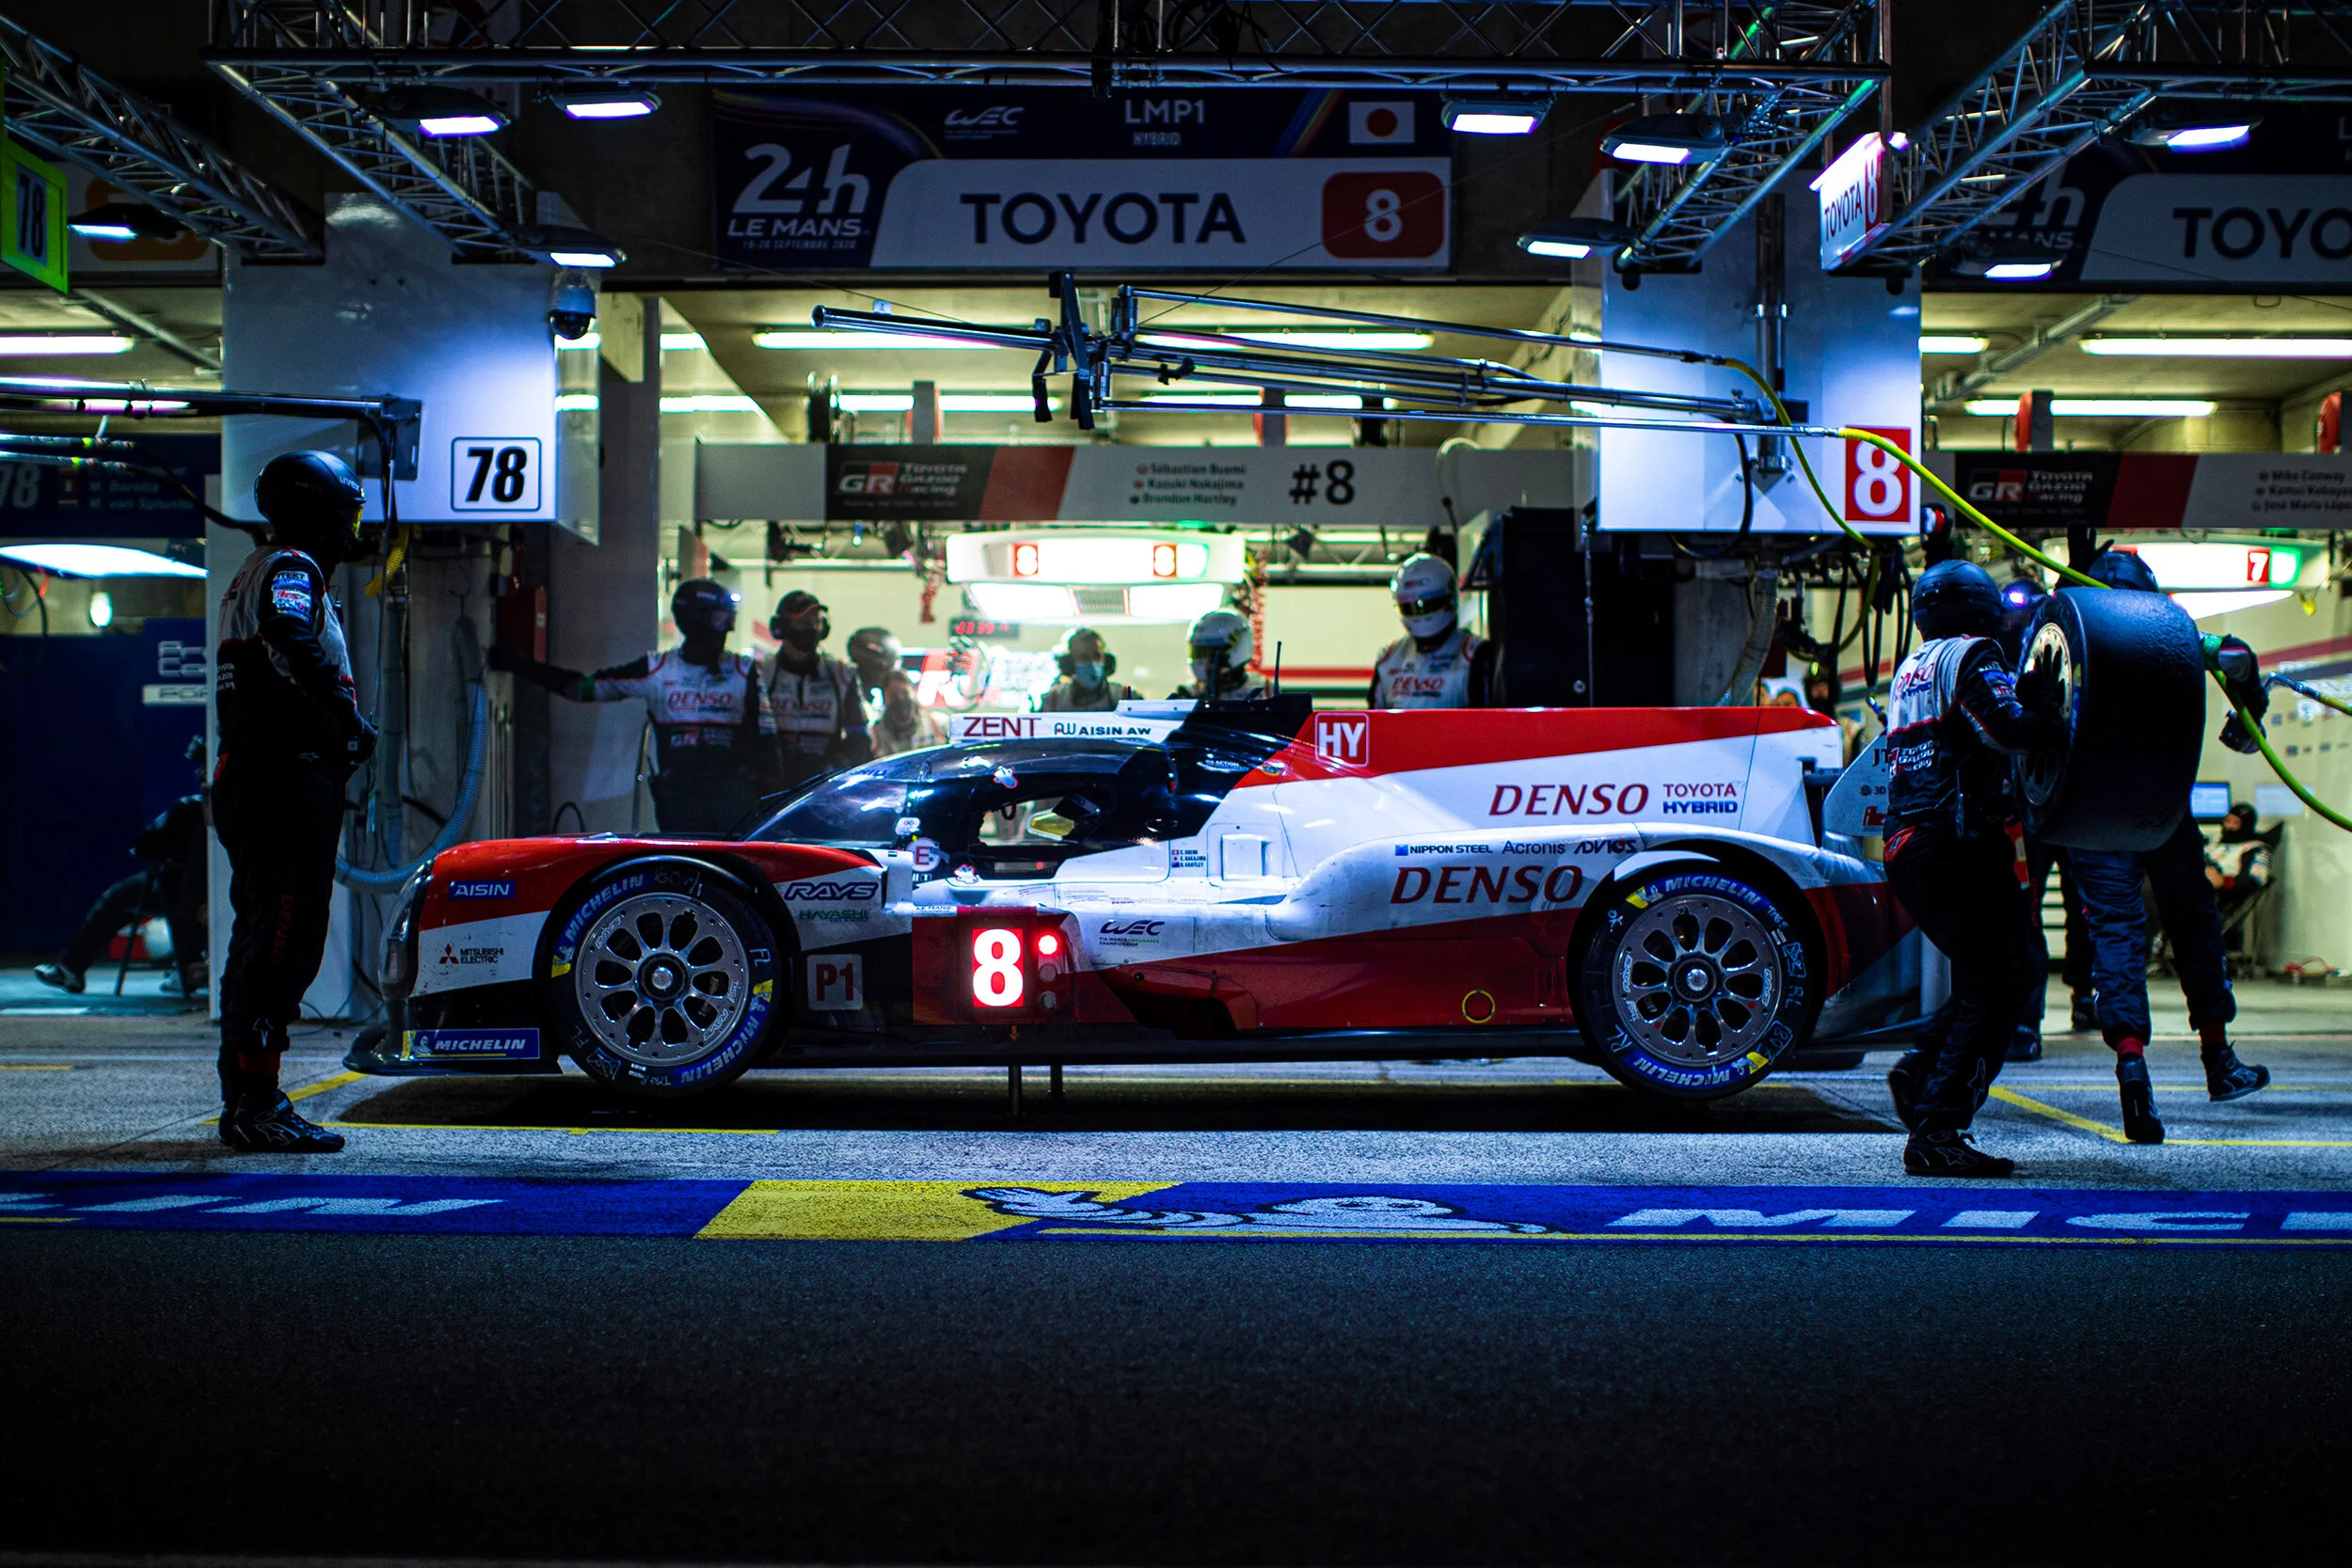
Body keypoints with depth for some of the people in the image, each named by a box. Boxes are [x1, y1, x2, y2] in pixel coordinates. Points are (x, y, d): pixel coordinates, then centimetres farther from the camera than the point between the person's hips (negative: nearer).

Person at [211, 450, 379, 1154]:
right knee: (285, 942, -12)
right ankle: (254, 1106, -14)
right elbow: (293, 650, -28)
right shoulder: (290, 571, -9)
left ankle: (246, 1101, 22)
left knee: (262, 940, 15)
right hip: (289, 784, -11)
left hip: (249, 780, 11)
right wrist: (351, 722, -21)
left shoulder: (253, 575, 24)